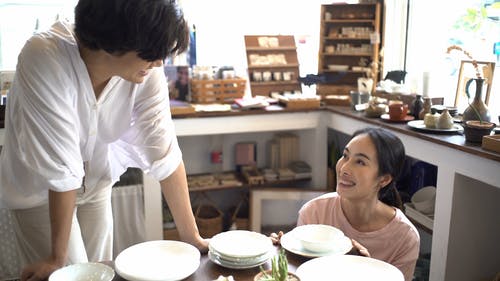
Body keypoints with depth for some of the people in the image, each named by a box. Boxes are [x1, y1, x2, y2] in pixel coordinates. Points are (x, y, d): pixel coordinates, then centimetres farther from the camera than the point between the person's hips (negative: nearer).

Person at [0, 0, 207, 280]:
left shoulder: (148, 71, -25)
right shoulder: (44, 59, -35)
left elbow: (165, 153, -22)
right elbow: (60, 166, -33)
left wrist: (191, 236, -21)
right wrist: (58, 257, -23)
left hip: (96, 181, 3)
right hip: (38, 187, -3)